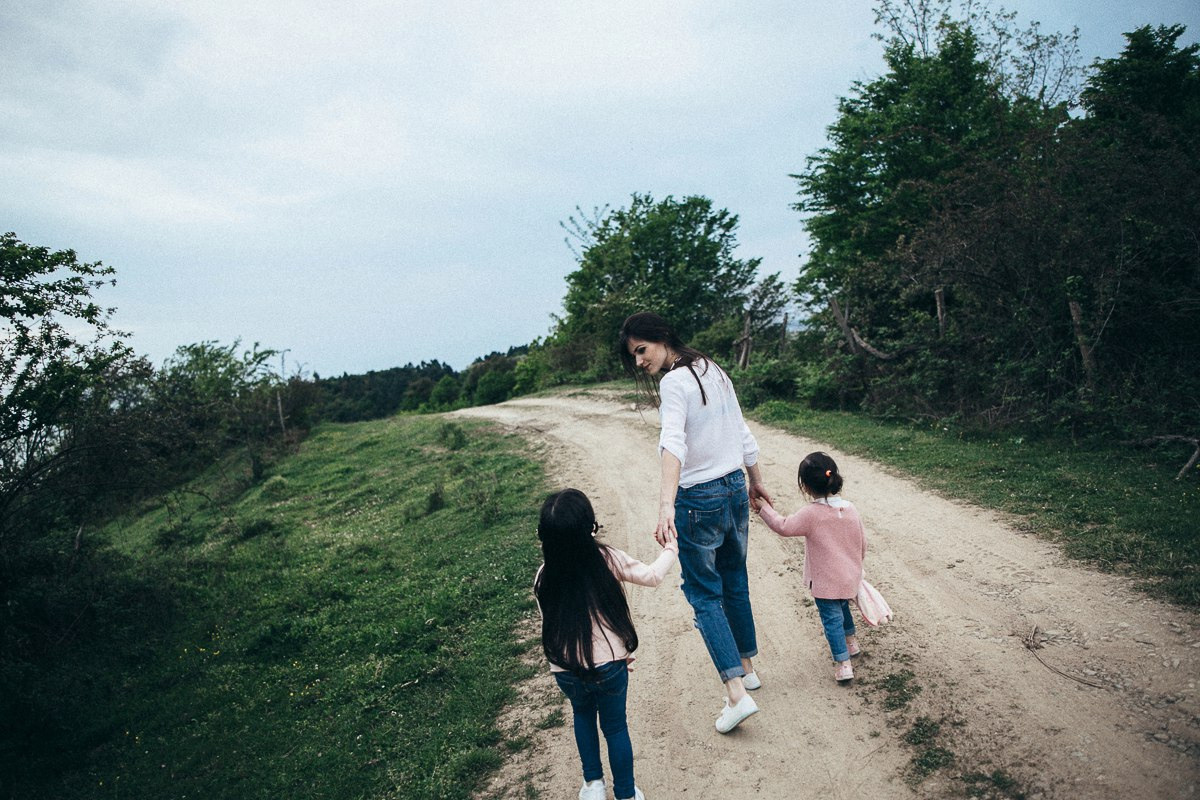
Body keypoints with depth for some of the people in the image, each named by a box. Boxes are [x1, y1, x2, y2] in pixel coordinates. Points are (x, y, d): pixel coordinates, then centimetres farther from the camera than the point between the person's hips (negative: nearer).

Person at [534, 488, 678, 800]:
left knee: (582, 714, 32)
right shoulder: (607, 559, -15)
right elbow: (653, 575, -6)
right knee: (615, 725, 21)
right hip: (609, 666, -2)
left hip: (566, 671, 2)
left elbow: (554, 625, 2)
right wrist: (670, 549, 14)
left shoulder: (544, 578, -8)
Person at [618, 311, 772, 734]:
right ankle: (747, 668, 36)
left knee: (705, 595, 4)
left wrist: (666, 506, -43)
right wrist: (756, 481, 26)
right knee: (735, 583, 21)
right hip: (736, 489, 8)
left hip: (699, 499, -8)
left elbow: (673, 446, -33)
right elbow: (743, 434, 14)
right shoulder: (714, 371, 7)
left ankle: (737, 693, 0)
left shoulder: (673, 383, -17)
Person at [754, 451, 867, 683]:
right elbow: (862, 542, 5)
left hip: (826, 582, -6)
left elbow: (784, 527, -13)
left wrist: (764, 508, -3)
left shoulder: (811, 514, -23)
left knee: (832, 618, 6)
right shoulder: (850, 509, -5)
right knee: (843, 607, 30)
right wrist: (856, 565, 22)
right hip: (850, 577, 6)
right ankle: (851, 642, 48)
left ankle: (843, 664, 7)